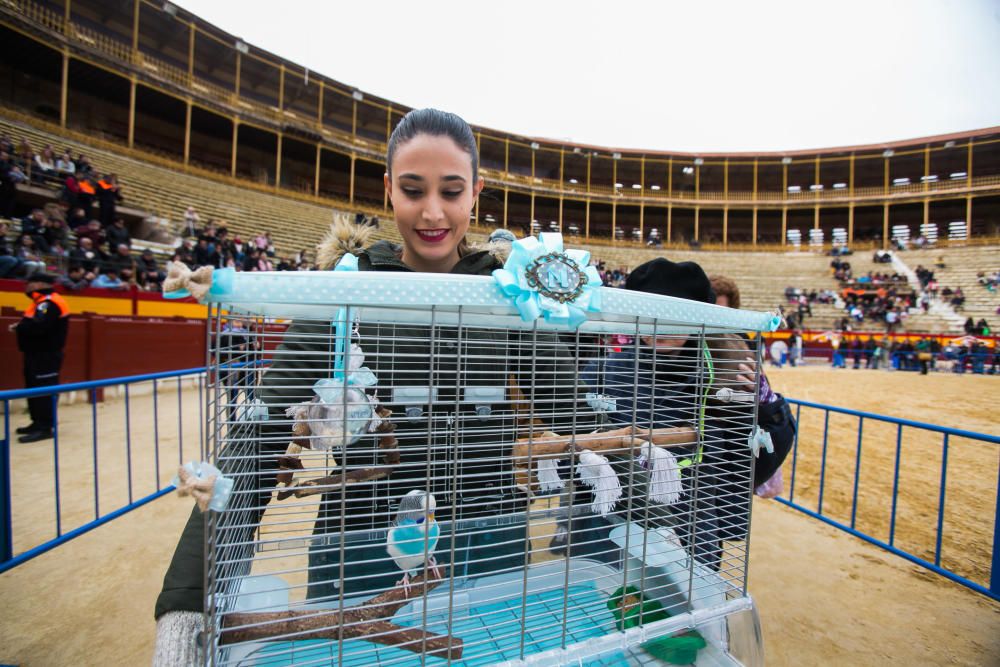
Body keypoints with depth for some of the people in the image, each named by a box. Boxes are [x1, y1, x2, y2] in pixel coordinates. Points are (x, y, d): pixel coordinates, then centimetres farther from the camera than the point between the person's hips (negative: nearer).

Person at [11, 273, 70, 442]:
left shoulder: (49, 303, -17)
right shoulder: (43, 302, 19)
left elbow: (38, 326, -27)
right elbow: (36, 324, 18)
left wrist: (18, 327, -11)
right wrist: (21, 326, 0)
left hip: (45, 355, -11)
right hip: (38, 353, 11)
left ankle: (44, 427, -6)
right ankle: (38, 423, 24)